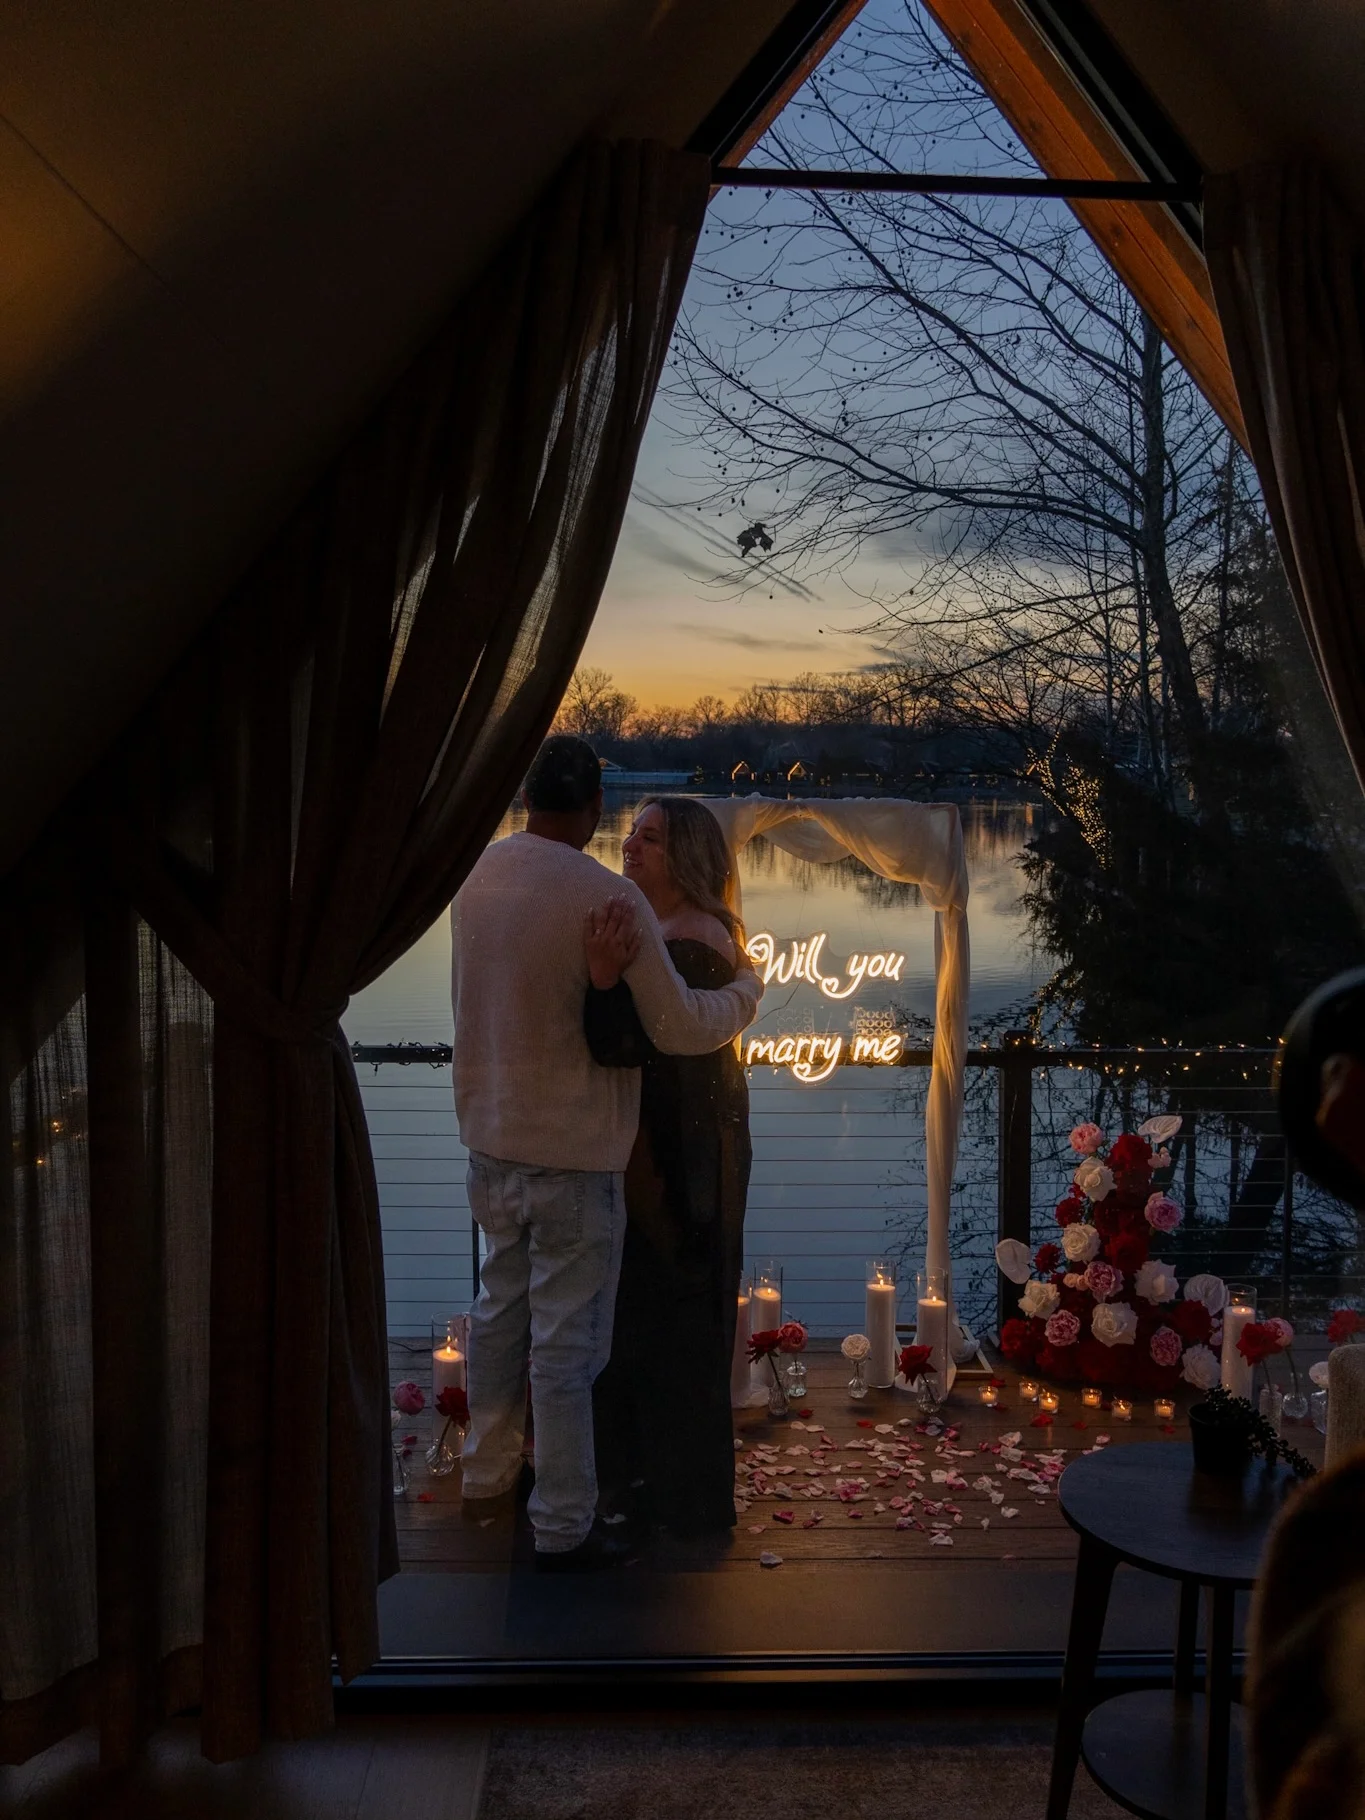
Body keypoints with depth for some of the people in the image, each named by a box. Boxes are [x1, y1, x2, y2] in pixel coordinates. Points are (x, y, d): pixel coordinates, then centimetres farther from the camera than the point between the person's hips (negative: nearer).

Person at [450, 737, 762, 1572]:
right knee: (566, 1340, 5)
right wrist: (746, 991, 1)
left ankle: (489, 1476, 38)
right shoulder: (609, 896, -20)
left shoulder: (477, 876, 0)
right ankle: (565, 1526, 18)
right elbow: (679, 1028, -16)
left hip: (490, 1137, 7)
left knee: (501, 1307, 22)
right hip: (573, 1151, -7)